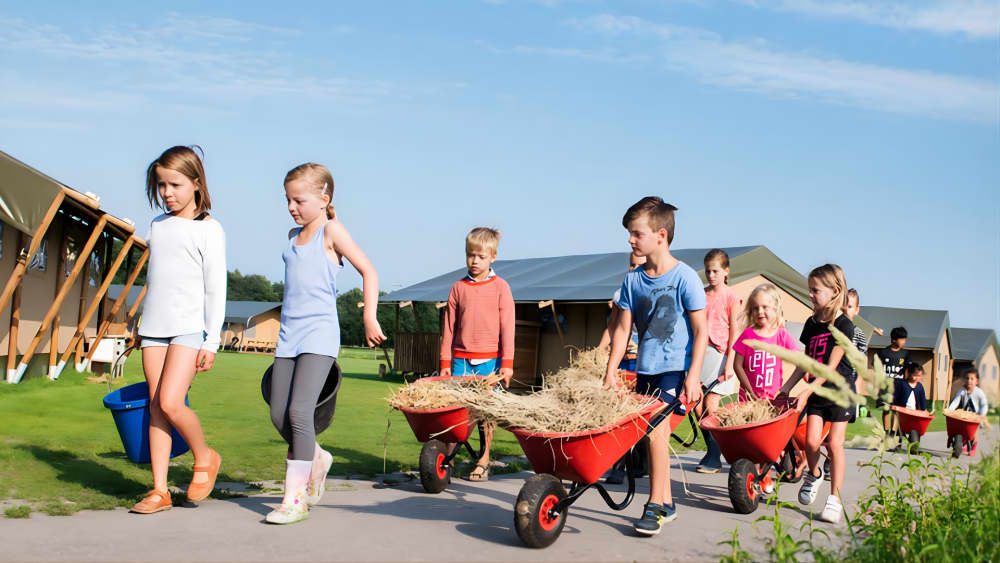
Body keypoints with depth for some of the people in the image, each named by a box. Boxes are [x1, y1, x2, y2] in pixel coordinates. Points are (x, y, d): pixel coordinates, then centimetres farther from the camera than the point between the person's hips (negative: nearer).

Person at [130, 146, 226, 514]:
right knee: (155, 407, 3)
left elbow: (216, 288, -5)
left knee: (171, 403, -17)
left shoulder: (208, 229, -3)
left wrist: (212, 341, -9)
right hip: (154, 327, 6)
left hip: (190, 327, -6)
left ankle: (204, 457, 10)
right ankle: (159, 491, 7)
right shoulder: (158, 225, 15)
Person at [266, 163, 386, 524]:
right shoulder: (294, 236, 17)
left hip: (319, 335, -7)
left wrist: (369, 317, -13)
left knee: (299, 411, -15)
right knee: (279, 415, 5)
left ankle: (296, 498, -7)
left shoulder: (331, 231, -3)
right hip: (288, 335, 7)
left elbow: (368, 271, -6)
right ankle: (317, 459, 31)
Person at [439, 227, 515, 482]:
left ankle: (484, 460, 13)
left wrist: (507, 362, -5)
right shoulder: (458, 288, 8)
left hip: (490, 359, -2)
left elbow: (507, 326, 0)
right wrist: (445, 362, 7)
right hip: (461, 358, 2)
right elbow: (449, 327, 10)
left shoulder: (500, 287, 2)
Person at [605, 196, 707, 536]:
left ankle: (655, 505, -6)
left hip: (675, 367, -6)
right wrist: (611, 372, 2)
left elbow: (701, 330, -9)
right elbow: (623, 328, 7)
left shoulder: (684, 277, -10)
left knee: (656, 427, -16)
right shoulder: (633, 280, 5)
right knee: (654, 430, 10)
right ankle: (666, 502, 23)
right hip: (645, 367, 6)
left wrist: (694, 376, -14)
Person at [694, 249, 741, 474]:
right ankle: (712, 451, 16)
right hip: (699, 352, 5)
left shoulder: (730, 297, -2)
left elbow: (734, 332, -4)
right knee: (697, 406, 1)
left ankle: (714, 457, 3)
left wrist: (730, 363, -10)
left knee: (710, 406, -7)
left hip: (719, 353, -5)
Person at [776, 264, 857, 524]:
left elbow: (831, 366, -17)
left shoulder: (844, 325, -12)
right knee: (812, 441, -6)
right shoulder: (812, 323, 8)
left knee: (834, 443, -6)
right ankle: (814, 474, 24)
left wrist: (806, 392, -21)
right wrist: (786, 387, 9)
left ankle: (835, 497, 5)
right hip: (816, 391, 5)